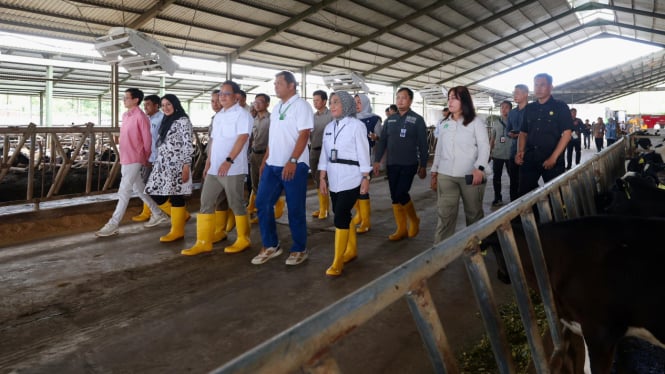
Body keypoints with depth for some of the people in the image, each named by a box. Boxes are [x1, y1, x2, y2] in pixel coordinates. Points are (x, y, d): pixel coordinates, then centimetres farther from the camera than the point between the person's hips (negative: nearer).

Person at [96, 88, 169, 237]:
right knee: (138, 189, 16)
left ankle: (113, 225, 0)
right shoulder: (125, 115, 12)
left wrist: (145, 159, -3)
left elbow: (147, 140, -11)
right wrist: (122, 157, 18)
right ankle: (158, 214, 27)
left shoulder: (140, 117, -14)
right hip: (125, 159, 10)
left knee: (124, 191, -5)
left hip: (134, 160, -9)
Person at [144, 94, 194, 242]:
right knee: (156, 195, 6)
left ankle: (178, 230, 6)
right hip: (163, 164, 9)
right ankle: (180, 216, 25)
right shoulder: (166, 121, 17)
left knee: (175, 195, -4)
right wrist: (156, 162, 19)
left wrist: (186, 166, -18)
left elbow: (188, 145, -13)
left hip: (176, 164, -8)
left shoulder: (183, 121, -8)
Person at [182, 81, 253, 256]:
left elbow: (242, 138, -18)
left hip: (233, 168, -8)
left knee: (236, 204, 1)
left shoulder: (242, 114, -8)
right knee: (206, 203, 6)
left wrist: (229, 161, -26)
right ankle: (203, 242, 13)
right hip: (214, 168, 8)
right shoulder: (218, 116, 17)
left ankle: (243, 239, 16)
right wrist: (209, 161, 14)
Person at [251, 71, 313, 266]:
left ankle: (299, 249, 14)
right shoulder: (277, 107, 16)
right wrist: (265, 160, 16)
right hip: (273, 164, 8)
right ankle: (270, 246, 17)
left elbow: (303, 135, -15)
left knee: (295, 209, 0)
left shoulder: (301, 105, -7)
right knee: (262, 203, 5)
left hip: (294, 165, -8)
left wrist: (292, 161, -24)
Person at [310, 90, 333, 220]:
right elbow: (309, 133, 15)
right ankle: (323, 206, 21)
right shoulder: (312, 116, 12)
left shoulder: (331, 116, -8)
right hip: (313, 151, 7)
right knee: (316, 180, 10)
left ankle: (324, 208, 3)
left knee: (320, 179, -8)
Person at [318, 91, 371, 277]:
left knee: (340, 216, -11)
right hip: (334, 179, 6)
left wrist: (366, 179, -9)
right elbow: (325, 154, 12)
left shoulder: (357, 125, -7)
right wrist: (322, 178, 9)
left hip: (351, 178, -6)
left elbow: (363, 153, -7)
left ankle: (338, 261, -4)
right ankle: (351, 250, 30)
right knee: (343, 215, 13)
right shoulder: (329, 127, 10)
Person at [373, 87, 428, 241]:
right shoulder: (390, 120, 9)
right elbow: (382, 141, 11)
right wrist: (377, 160, 3)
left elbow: (423, 145, -2)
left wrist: (423, 166, -3)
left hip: (409, 165, -5)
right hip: (391, 164, 5)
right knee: (394, 197, 5)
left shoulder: (417, 120, -2)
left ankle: (414, 220, 15)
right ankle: (402, 229, 15)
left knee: (401, 194, -11)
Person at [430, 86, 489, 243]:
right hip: (445, 176, 3)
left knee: (474, 213, 8)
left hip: (470, 176, -3)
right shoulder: (445, 124, 16)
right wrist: (434, 172, 15)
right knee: (444, 214, -3)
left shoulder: (476, 122, 2)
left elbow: (484, 146, -6)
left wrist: (479, 168, -21)